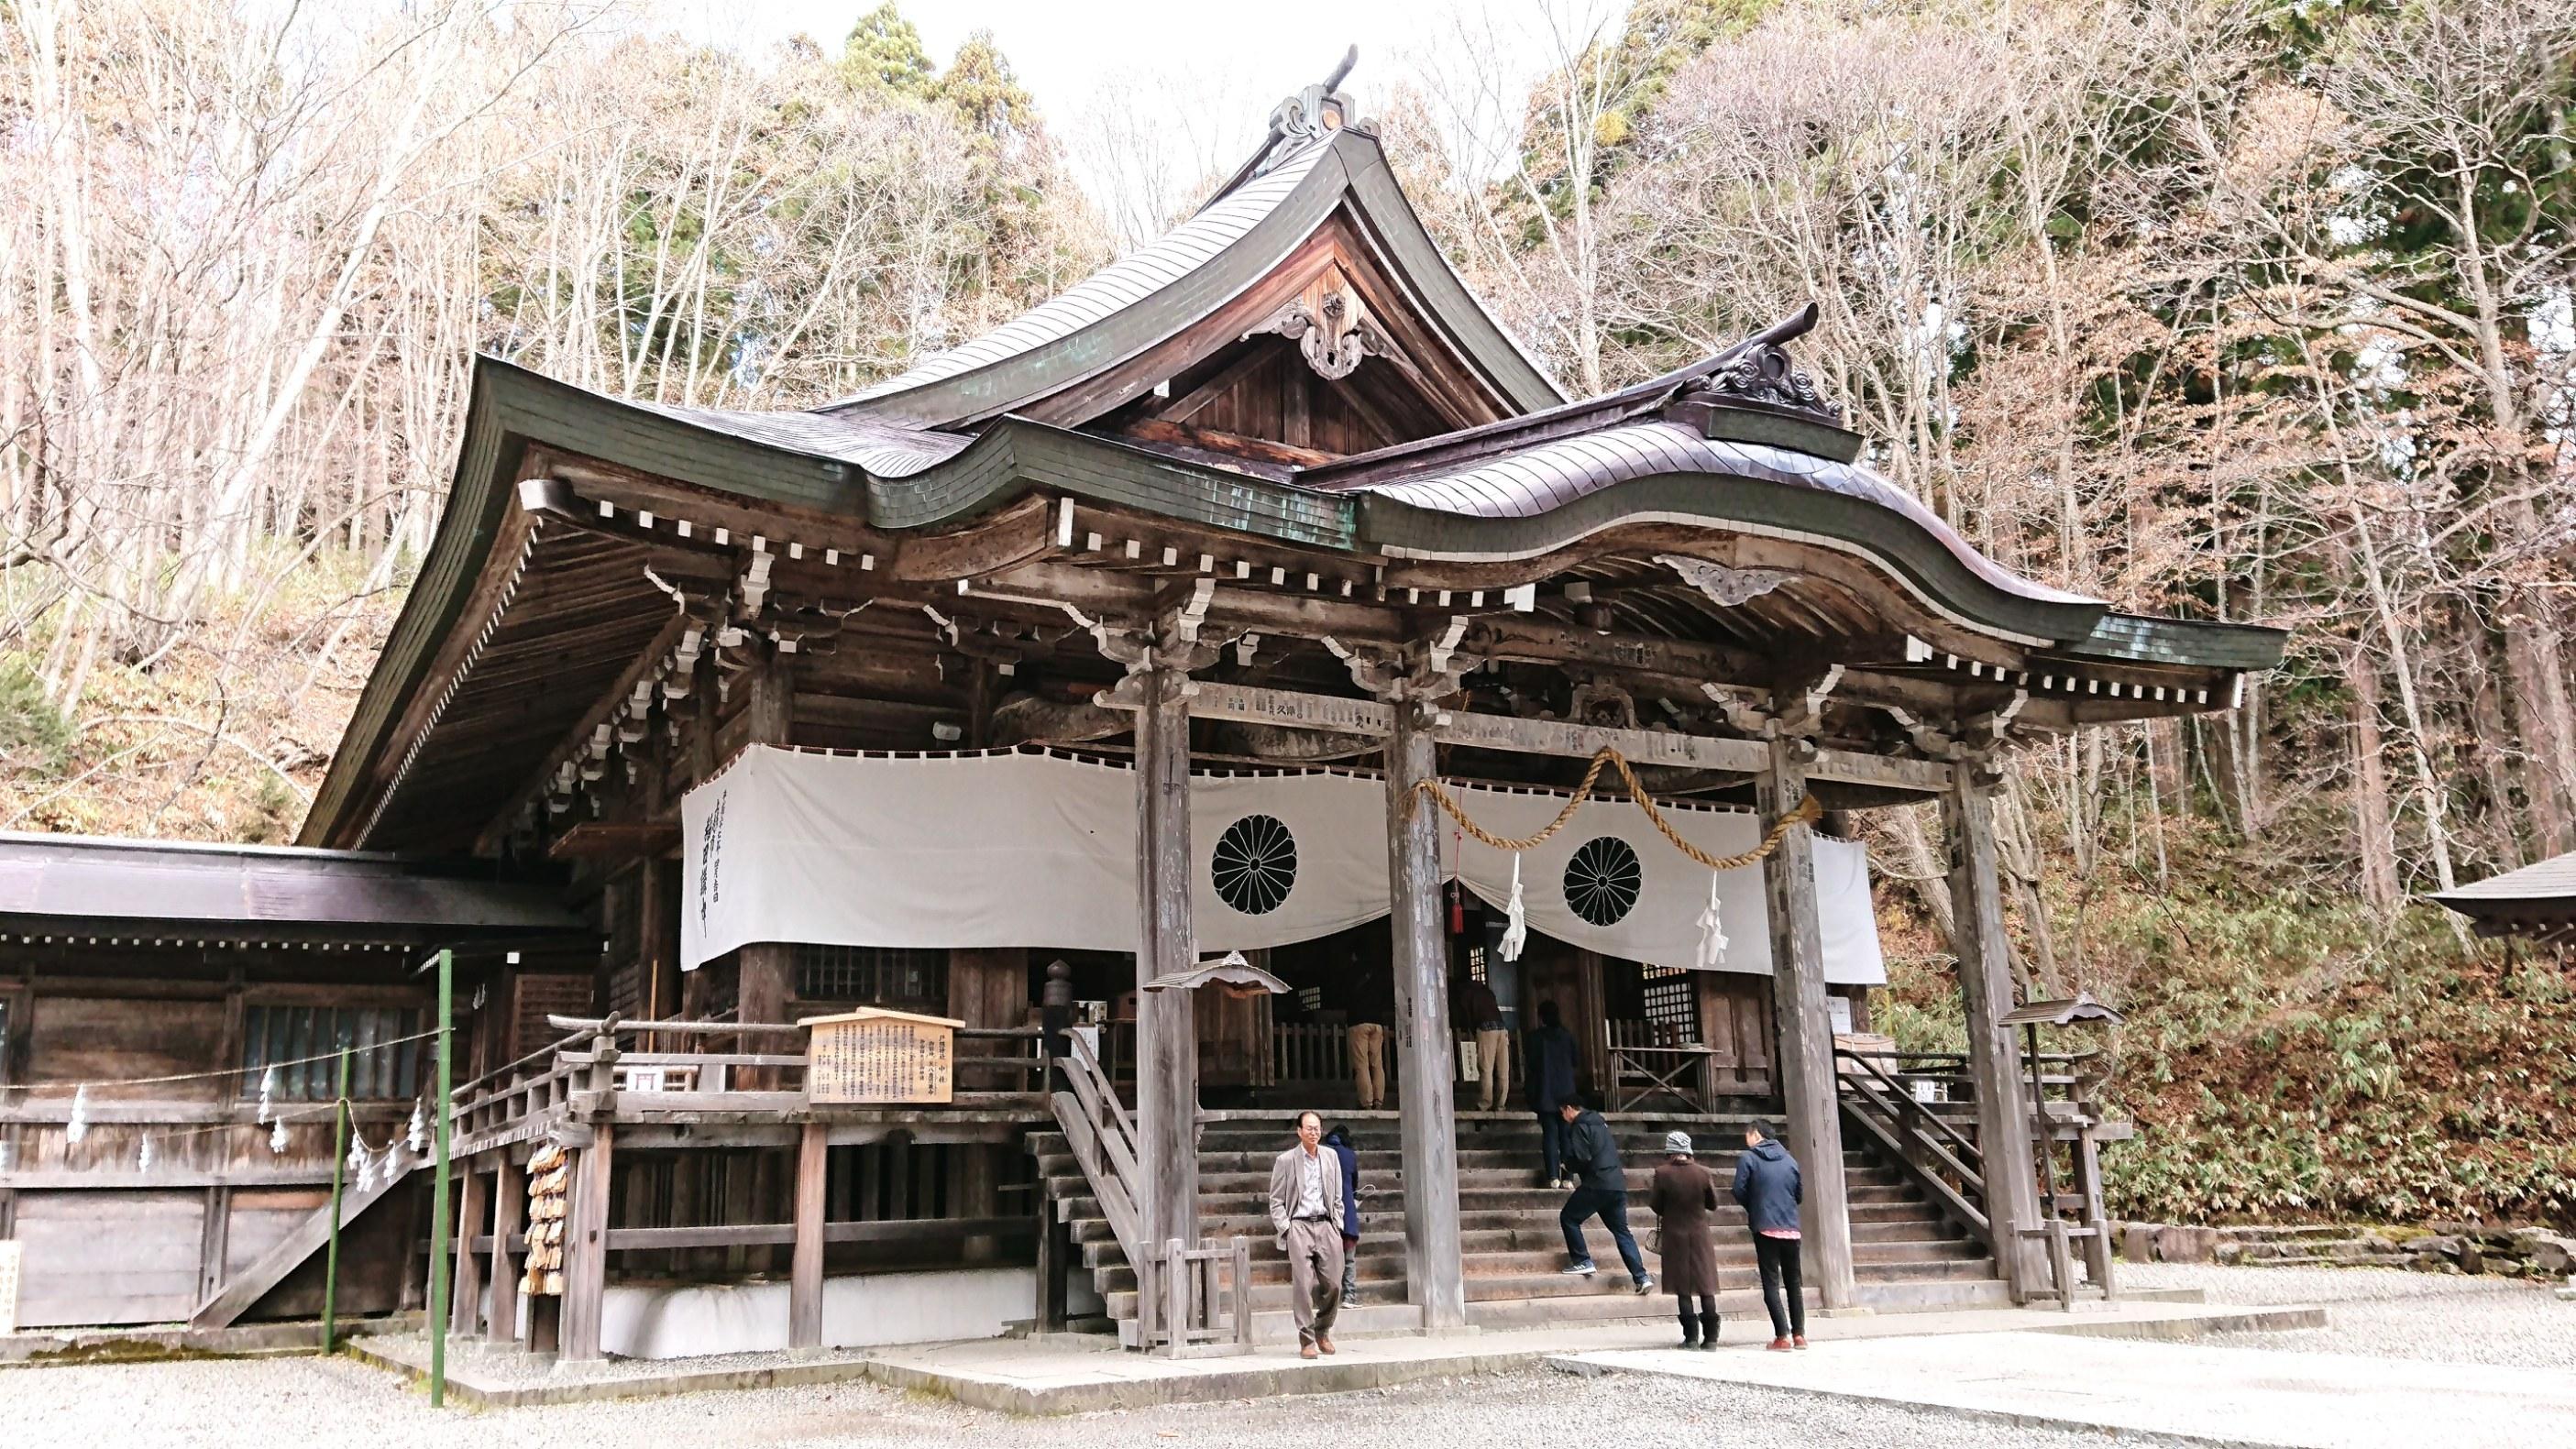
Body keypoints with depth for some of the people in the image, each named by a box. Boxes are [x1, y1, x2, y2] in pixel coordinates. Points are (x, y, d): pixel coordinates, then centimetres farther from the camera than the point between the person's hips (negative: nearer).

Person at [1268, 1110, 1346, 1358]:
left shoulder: (1331, 1157, 12)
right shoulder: (1285, 1160, 2)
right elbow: (1276, 1200, 4)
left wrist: (1337, 1225, 9)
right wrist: (1285, 1228, -6)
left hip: (1326, 1226, 3)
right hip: (1299, 1227, -3)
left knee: (1333, 1284, 0)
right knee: (1303, 1285, -8)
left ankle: (1323, 1331, 21)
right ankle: (1307, 1340, -1)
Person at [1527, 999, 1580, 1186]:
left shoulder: (1536, 1037, -7)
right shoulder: (1568, 1036, 2)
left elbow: (1531, 1062, -8)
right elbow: (1575, 1061, 9)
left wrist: (1524, 1057, 13)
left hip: (1545, 1092, -2)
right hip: (1566, 1092, 2)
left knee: (1549, 1133, 0)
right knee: (1566, 1133, 5)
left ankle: (1553, 1176, -8)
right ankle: (1567, 1177, 1)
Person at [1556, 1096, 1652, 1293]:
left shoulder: (1580, 1127, -8)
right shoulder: (1599, 1122, 20)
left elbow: (1581, 1159, -15)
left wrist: (1567, 1161, 4)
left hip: (1597, 1184, -8)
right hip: (1617, 1185, 8)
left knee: (1569, 1218, 8)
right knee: (1621, 1231, 9)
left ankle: (1582, 1262, 4)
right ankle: (1641, 1277, 1)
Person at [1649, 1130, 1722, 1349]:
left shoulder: (1662, 1173, -11)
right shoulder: (1703, 1173, -6)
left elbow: (1655, 1205, -6)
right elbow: (1713, 1204, 3)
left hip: (1674, 1235, -1)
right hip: (1700, 1234, 1)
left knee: (1683, 1288, 5)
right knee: (1706, 1285, 8)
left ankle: (1691, 1336, 1)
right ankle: (1710, 1336, 4)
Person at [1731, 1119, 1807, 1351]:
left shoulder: (1748, 1158, -4)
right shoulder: (1789, 1159, 9)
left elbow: (1739, 1191, -7)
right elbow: (1800, 1194, 13)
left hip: (1765, 1228, -4)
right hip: (1791, 1229, 4)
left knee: (1771, 1283, 0)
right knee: (1793, 1282, 14)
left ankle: (1782, 1336, -7)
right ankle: (1799, 1334, 13)